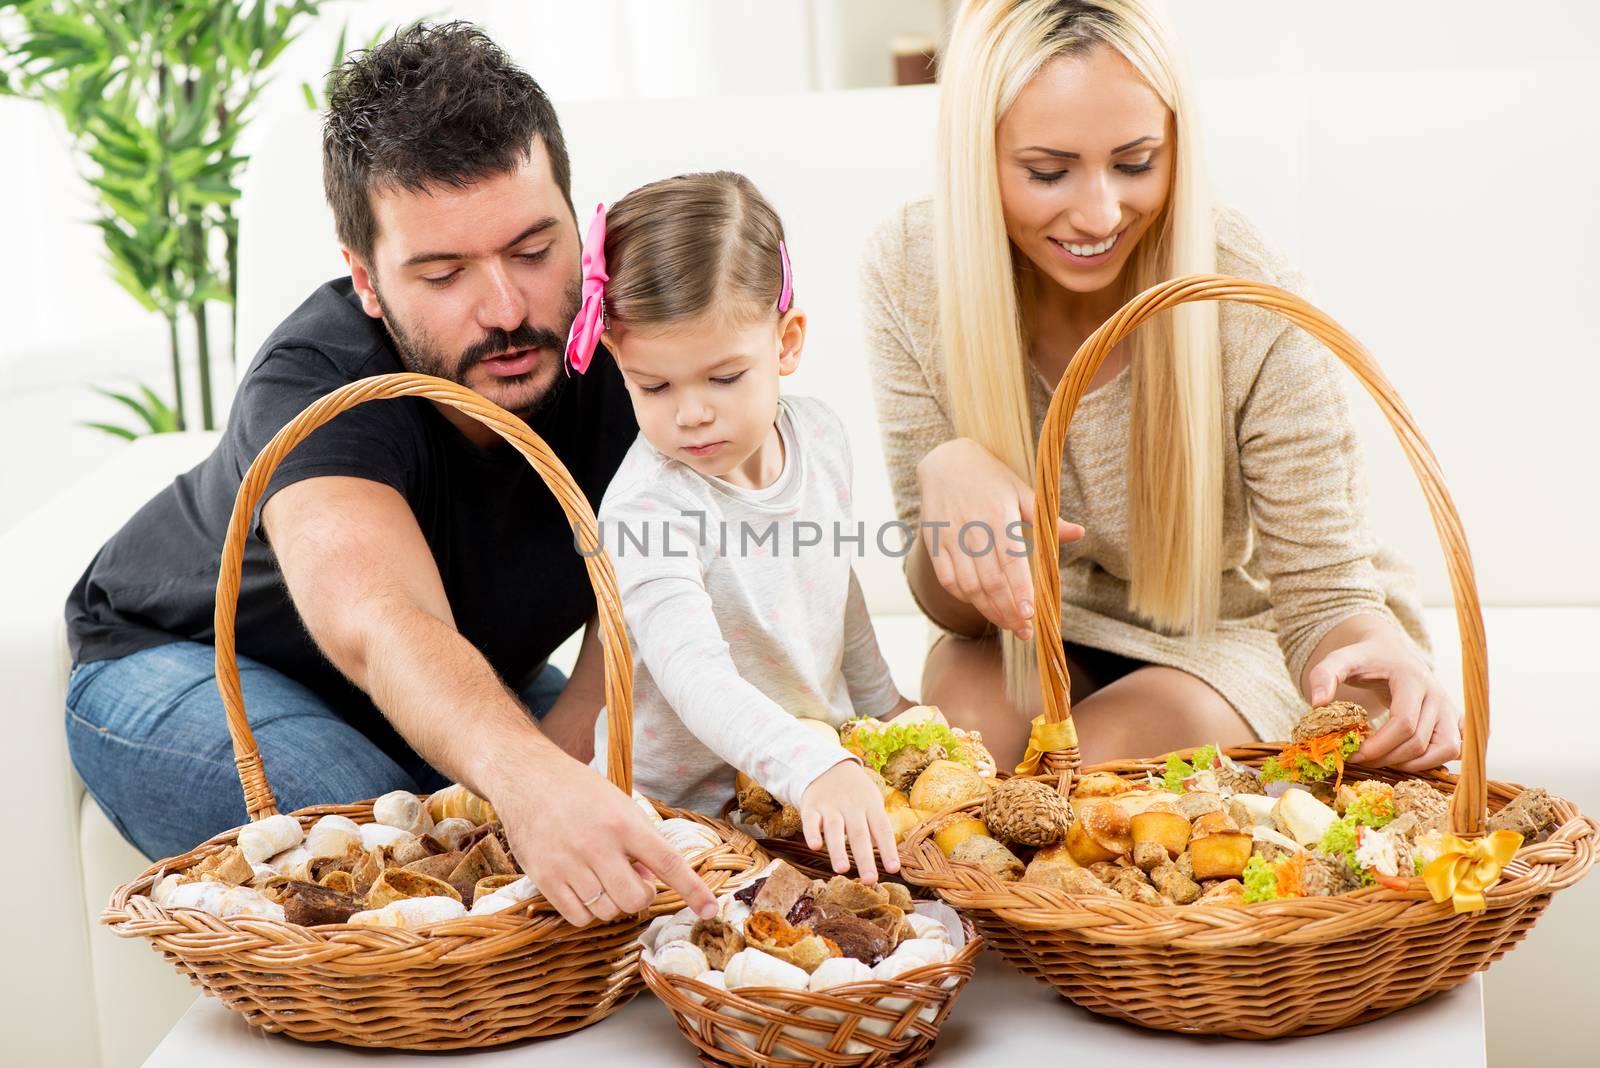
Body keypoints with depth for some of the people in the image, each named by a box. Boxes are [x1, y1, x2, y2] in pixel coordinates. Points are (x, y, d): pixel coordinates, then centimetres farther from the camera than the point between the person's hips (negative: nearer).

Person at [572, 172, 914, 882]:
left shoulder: (820, 436, -2)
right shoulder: (647, 509, -25)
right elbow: (694, 675, -38)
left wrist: (878, 699, 28)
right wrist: (812, 770, -52)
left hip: (826, 762, 6)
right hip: (680, 802, -6)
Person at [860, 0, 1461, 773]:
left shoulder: (1254, 308, -28)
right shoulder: (907, 273, -20)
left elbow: (1319, 594, -20)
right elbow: (952, 604, -14)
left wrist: (1379, 651, -45)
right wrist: (948, 475, -38)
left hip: (1227, 631, -2)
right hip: (1039, 632, 2)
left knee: (1095, 757, -30)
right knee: (971, 714, -29)